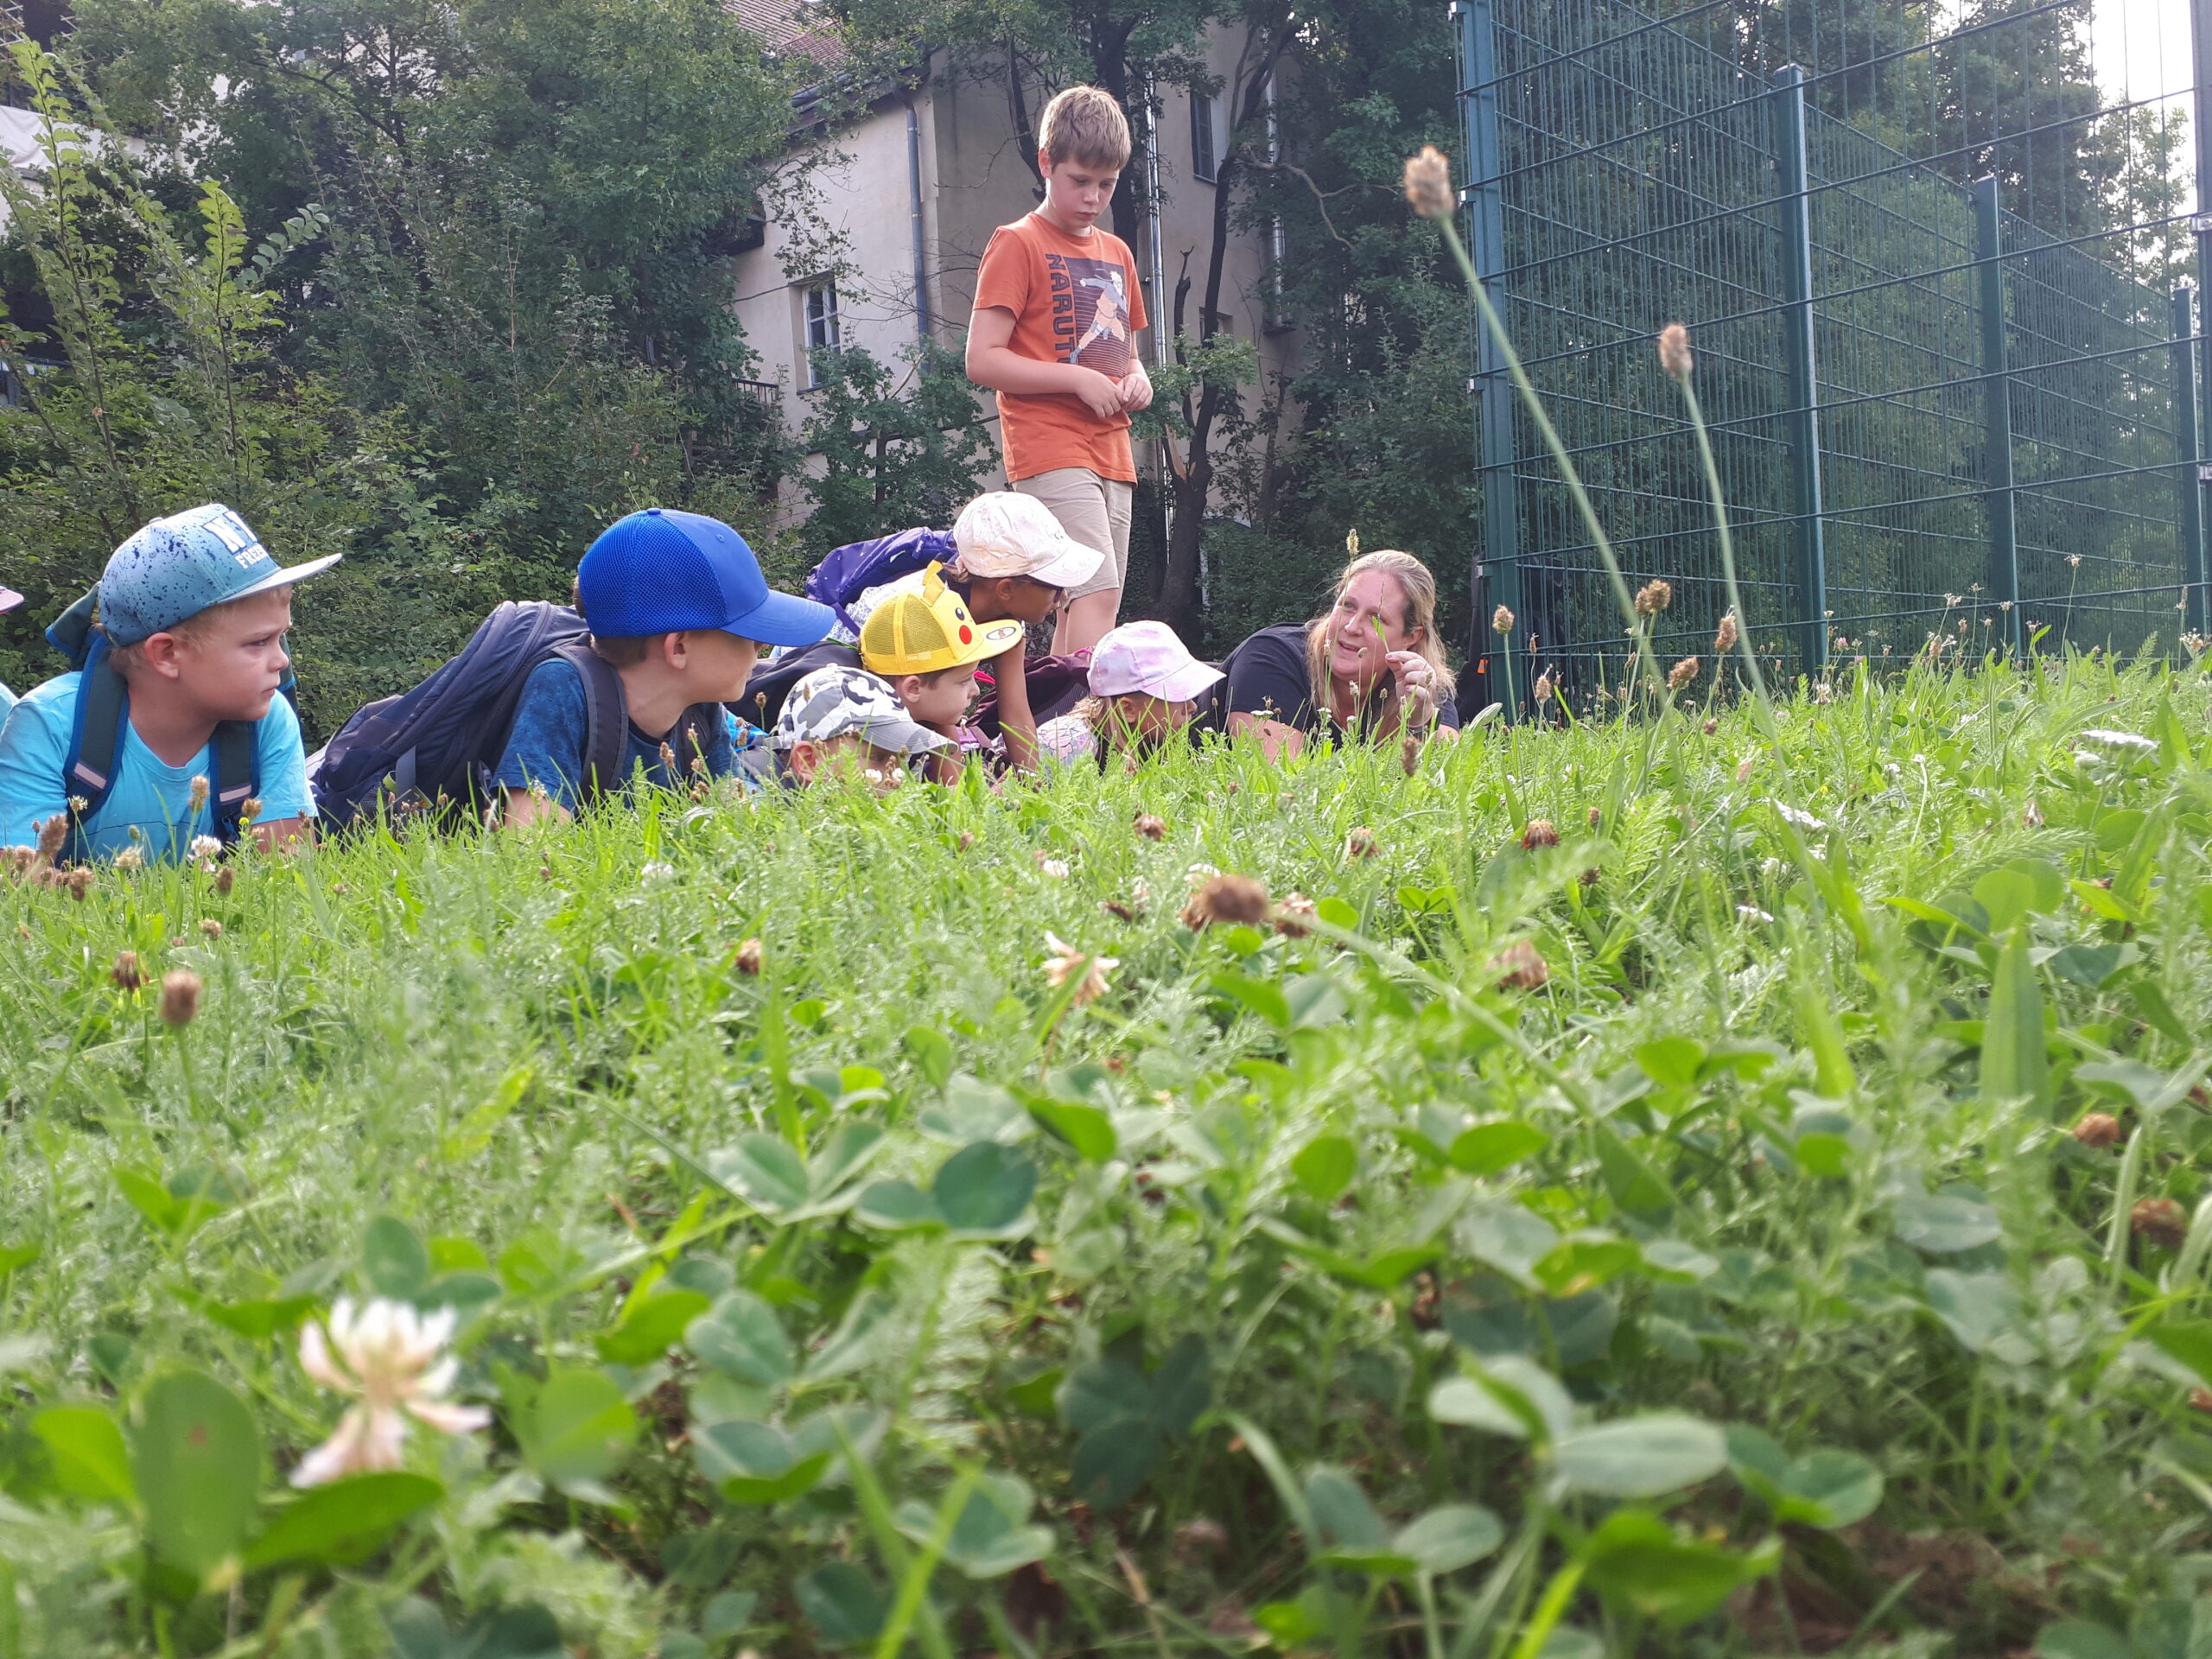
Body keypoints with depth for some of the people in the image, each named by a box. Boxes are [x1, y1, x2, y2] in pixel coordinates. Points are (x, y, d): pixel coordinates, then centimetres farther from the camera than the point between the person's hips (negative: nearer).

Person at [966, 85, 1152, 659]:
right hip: (1051, 450, -7)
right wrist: (1079, 380, -15)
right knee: (1096, 592, -20)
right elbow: (982, 360, -10)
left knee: (1090, 609, 4)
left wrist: (1137, 379, 7)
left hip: (1111, 454, 7)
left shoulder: (1117, 253, 20)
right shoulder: (1018, 244, -2)